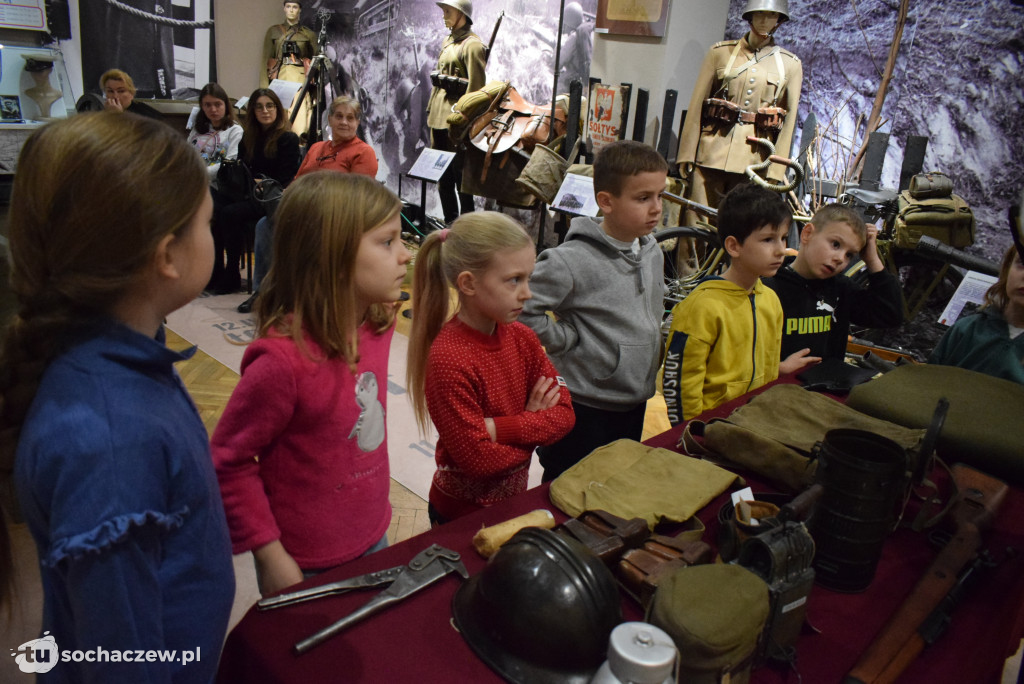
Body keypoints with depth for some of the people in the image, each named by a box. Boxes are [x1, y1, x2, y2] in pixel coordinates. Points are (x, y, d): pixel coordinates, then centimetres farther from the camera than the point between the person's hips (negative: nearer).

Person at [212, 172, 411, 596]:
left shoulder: (377, 324, -8)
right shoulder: (284, 360, -30)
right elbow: (229, 462, -19)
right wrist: (270, 556, -17)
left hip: (372, 537, 7)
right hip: (307, 568, -6)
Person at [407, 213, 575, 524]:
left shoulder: (522, 338, -7)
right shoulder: (447, 359, -28)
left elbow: (564, 414, -11)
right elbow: (478, 459, -26)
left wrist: (499, 428, -24)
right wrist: (532, 424, -13)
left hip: (513, 500, 7)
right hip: (461, 515, -6)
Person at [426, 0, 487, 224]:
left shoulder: (472, 45, -9)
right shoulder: (447, 43, 17)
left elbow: (476, 86, -15)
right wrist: (431, 109, 18)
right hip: (439, 117, 9)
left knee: (460, 173, -3)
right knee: (442, 174, 13)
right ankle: (449, 222, 23)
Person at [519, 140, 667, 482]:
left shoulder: (653, 253, 3)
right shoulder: (573, 260, -22)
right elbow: (521, 309, -24)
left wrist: (649, 366, 13)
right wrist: (569, 341, -17)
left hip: (635, 404, 7)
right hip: (584, 406, -7)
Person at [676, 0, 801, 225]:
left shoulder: (790, 65, 10)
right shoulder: (720, 52, 9)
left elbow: (789, 122, 7)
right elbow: (696, 105, 7)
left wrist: (775, 171, 0)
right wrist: (686, 154, 0)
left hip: (755, 158, 1)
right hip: (712, 153, 0)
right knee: (697, 225, -4)